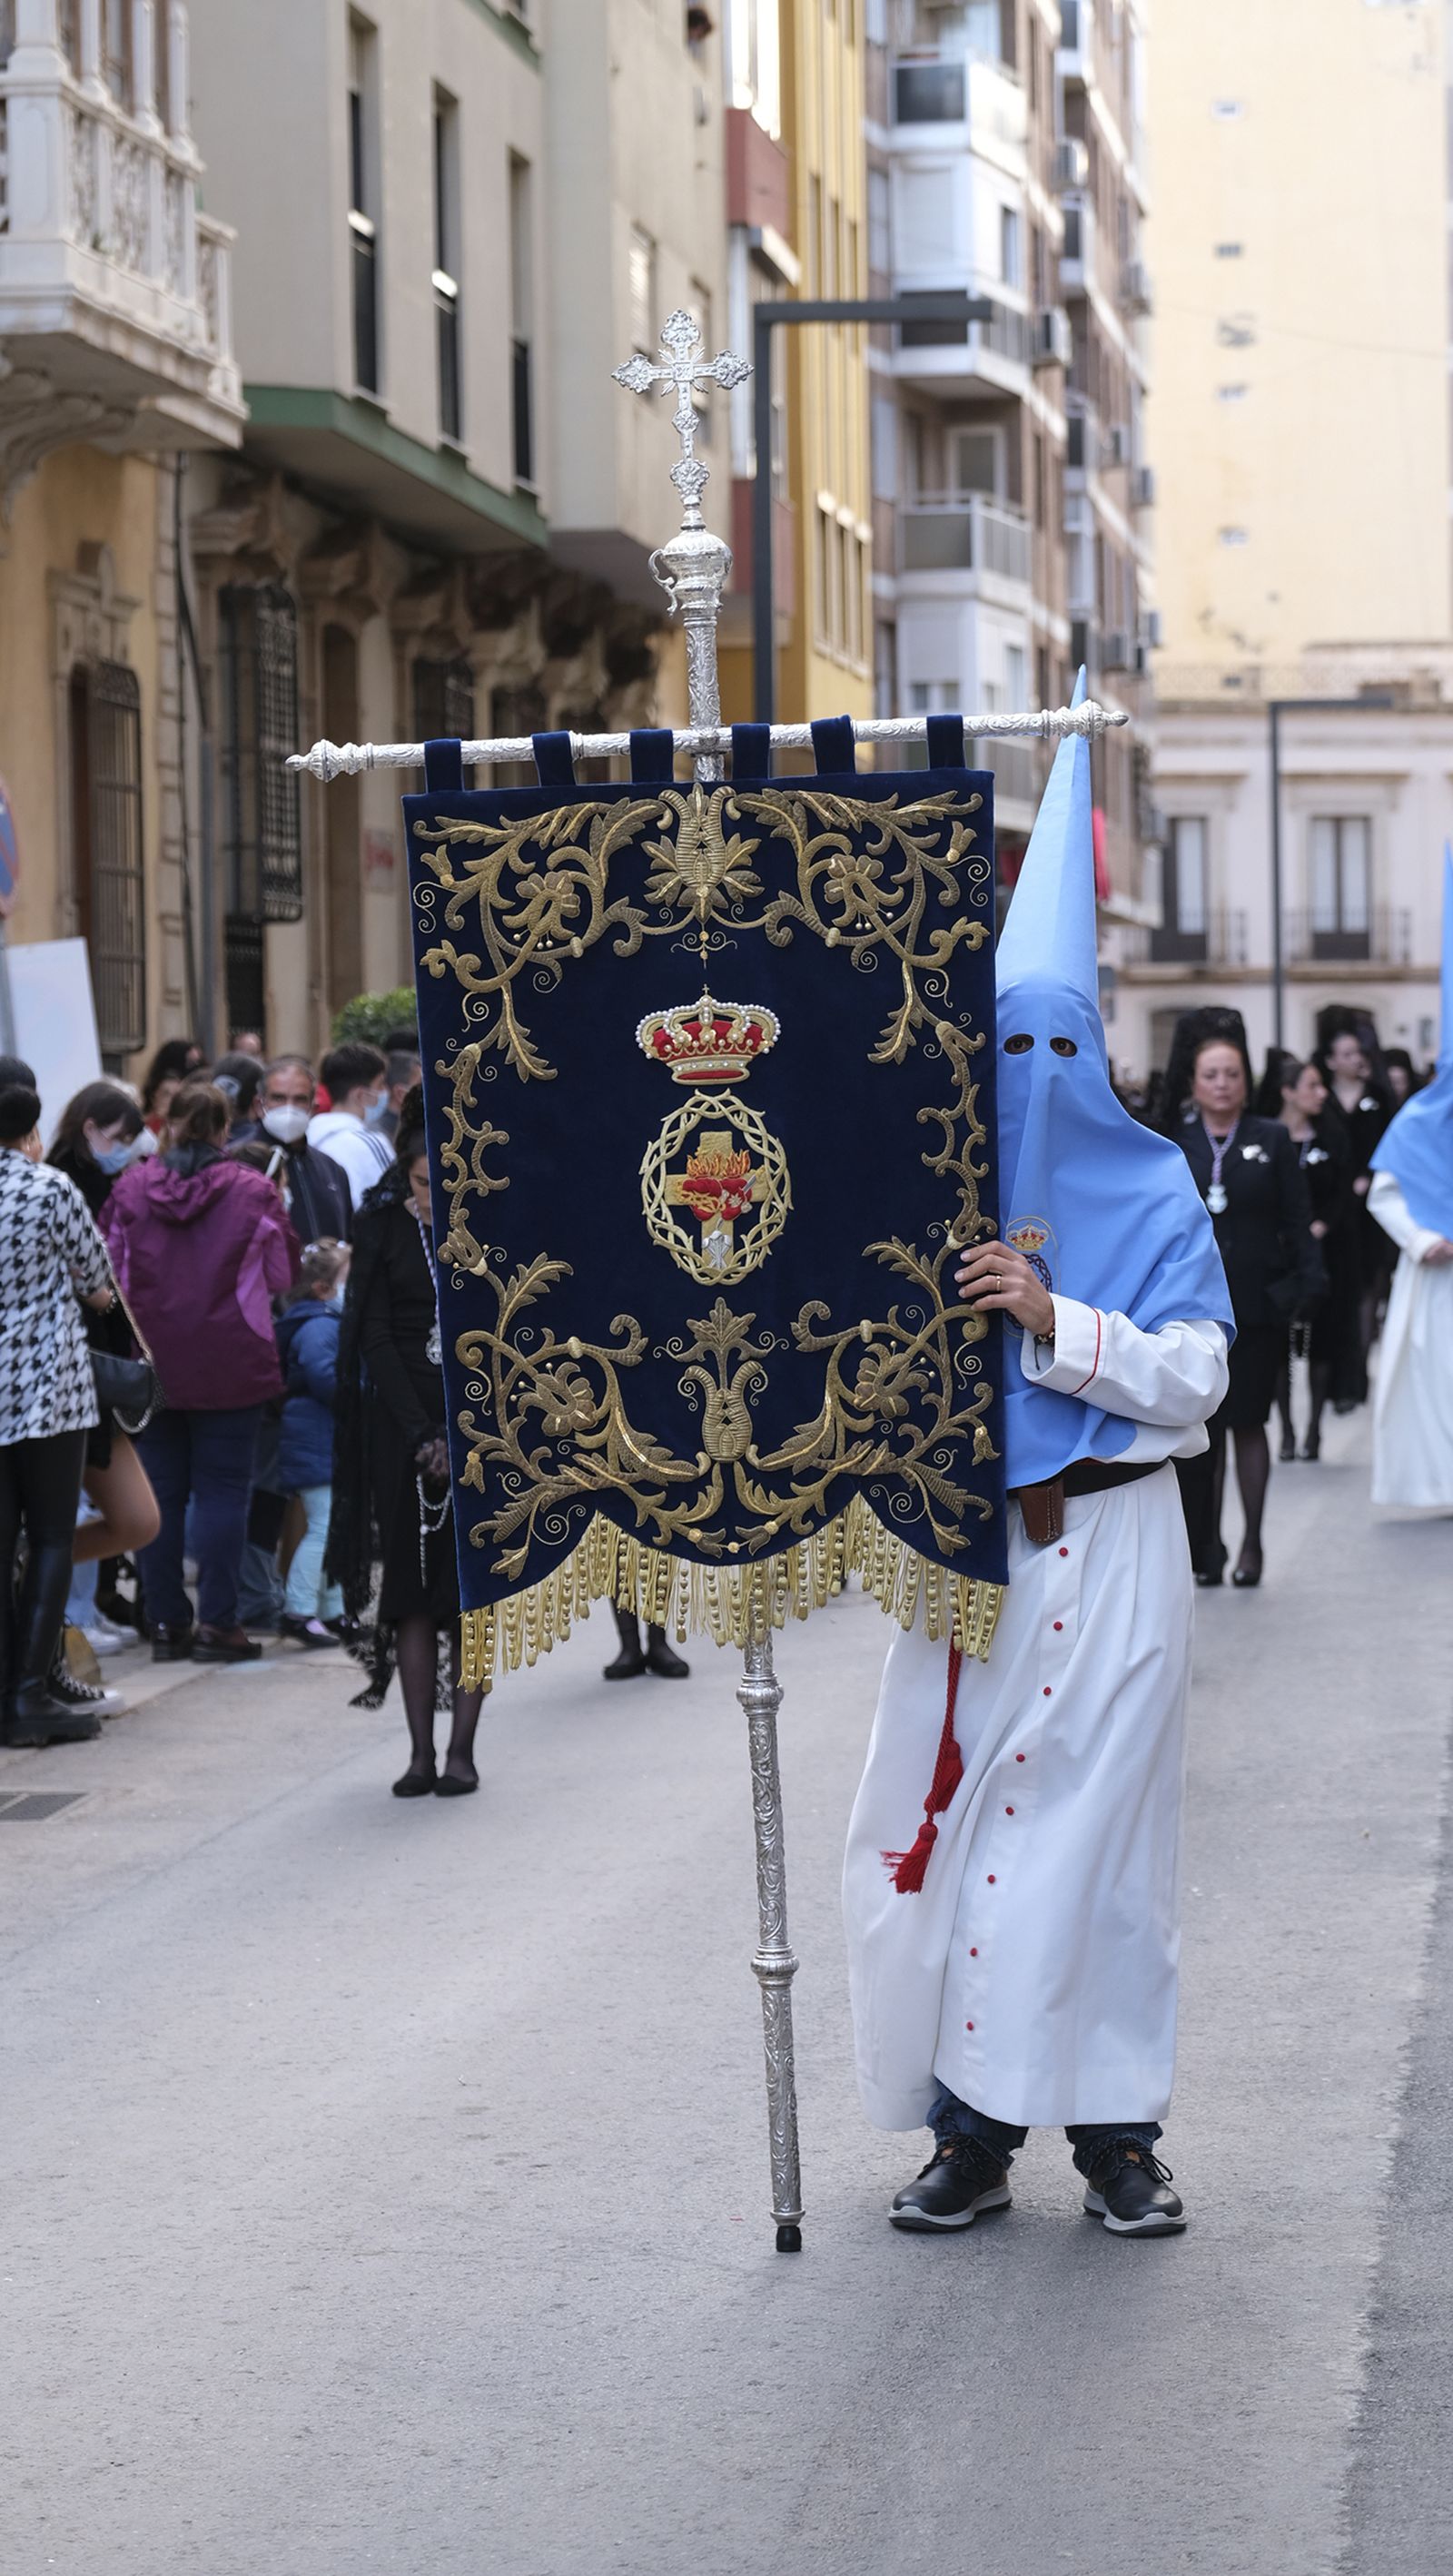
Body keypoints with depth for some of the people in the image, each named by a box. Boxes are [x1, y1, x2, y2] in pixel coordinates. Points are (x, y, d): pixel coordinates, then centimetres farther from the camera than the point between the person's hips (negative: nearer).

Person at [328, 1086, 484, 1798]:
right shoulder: (381, 1229, 0)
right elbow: (375, 1339, -3)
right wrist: (424, 1437, -12)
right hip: (402, 1419, 0)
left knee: (474, 1584, -2)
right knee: (413, 1585, -1)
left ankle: (462, 1749, 1)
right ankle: (421, 1751, 1)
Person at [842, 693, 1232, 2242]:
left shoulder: (1151, 1200, 2)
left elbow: (1195, 1377, -6)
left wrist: (1059, 1322, -18)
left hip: (1109, 1553, -2)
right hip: (964, 1544, 2)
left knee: (1097, 1826, -2)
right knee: (945, 1822, -1)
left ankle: (1114, 2127, 6)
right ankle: (972, 2126, 7)